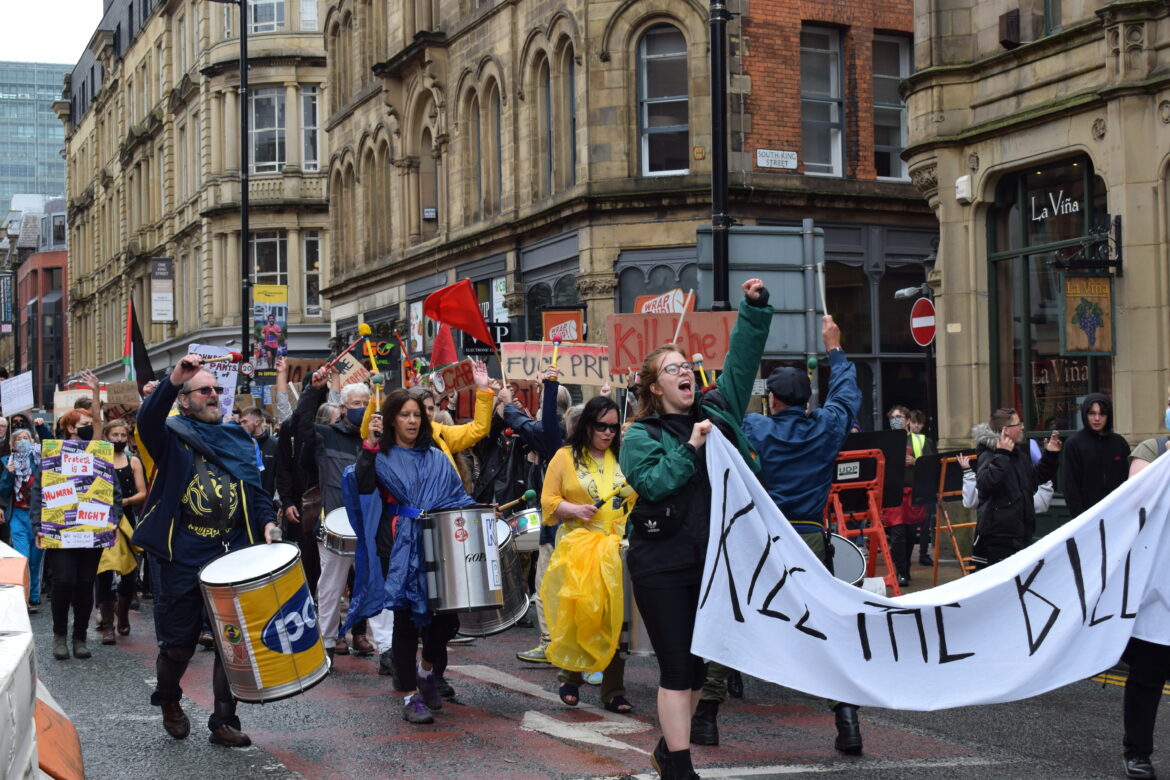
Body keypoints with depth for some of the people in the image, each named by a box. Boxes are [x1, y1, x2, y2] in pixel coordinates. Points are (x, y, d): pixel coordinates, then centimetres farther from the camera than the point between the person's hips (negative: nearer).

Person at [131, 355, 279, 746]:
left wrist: (267, 521, -4)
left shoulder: (238, 441, 15)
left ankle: (224, 722, 13)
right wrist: (172, 381, -37)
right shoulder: (173, 437, 1)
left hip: (233, 553, 3)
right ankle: (168, 701, 34)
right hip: (182, 557, -3)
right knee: (178, 643, 6)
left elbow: (256, 489, 16)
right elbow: (147, 421, -22)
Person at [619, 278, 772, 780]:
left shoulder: (717, 410, 10)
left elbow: (742, 360, 7)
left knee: (698, 665, 12)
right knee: (676, 668, -4)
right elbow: (653, 482, -17)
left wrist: (755, 308, -2)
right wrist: (691, 447, -16)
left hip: (713, 562, 5)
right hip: (663, 566, -5)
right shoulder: (641, 436, -1)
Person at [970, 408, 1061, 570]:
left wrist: (1051, 455, 19)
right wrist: (1002, 455, -31)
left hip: (1020, 532, 10)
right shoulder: (989, 456, -14)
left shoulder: (1019, 453, 16)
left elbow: (1037, 477, 31)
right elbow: (985, 483, -33)